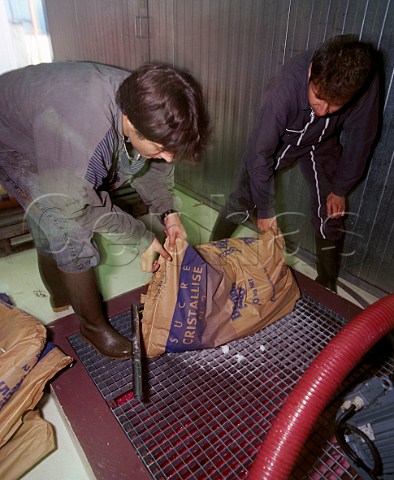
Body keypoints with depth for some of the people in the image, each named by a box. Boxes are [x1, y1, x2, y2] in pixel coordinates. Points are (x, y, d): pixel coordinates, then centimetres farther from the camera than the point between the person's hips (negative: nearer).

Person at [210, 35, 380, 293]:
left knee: (331, 214, -2)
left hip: (322, 143, 2)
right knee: (242, 203, -3)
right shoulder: (285, 89, -40)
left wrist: (341, 189, -7)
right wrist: (265, 209, -22)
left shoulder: (367, 82, -32)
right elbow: (260, 153, -31)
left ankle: (327, 287, 18)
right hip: (277, 140, -2)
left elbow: (360, 139, -15)